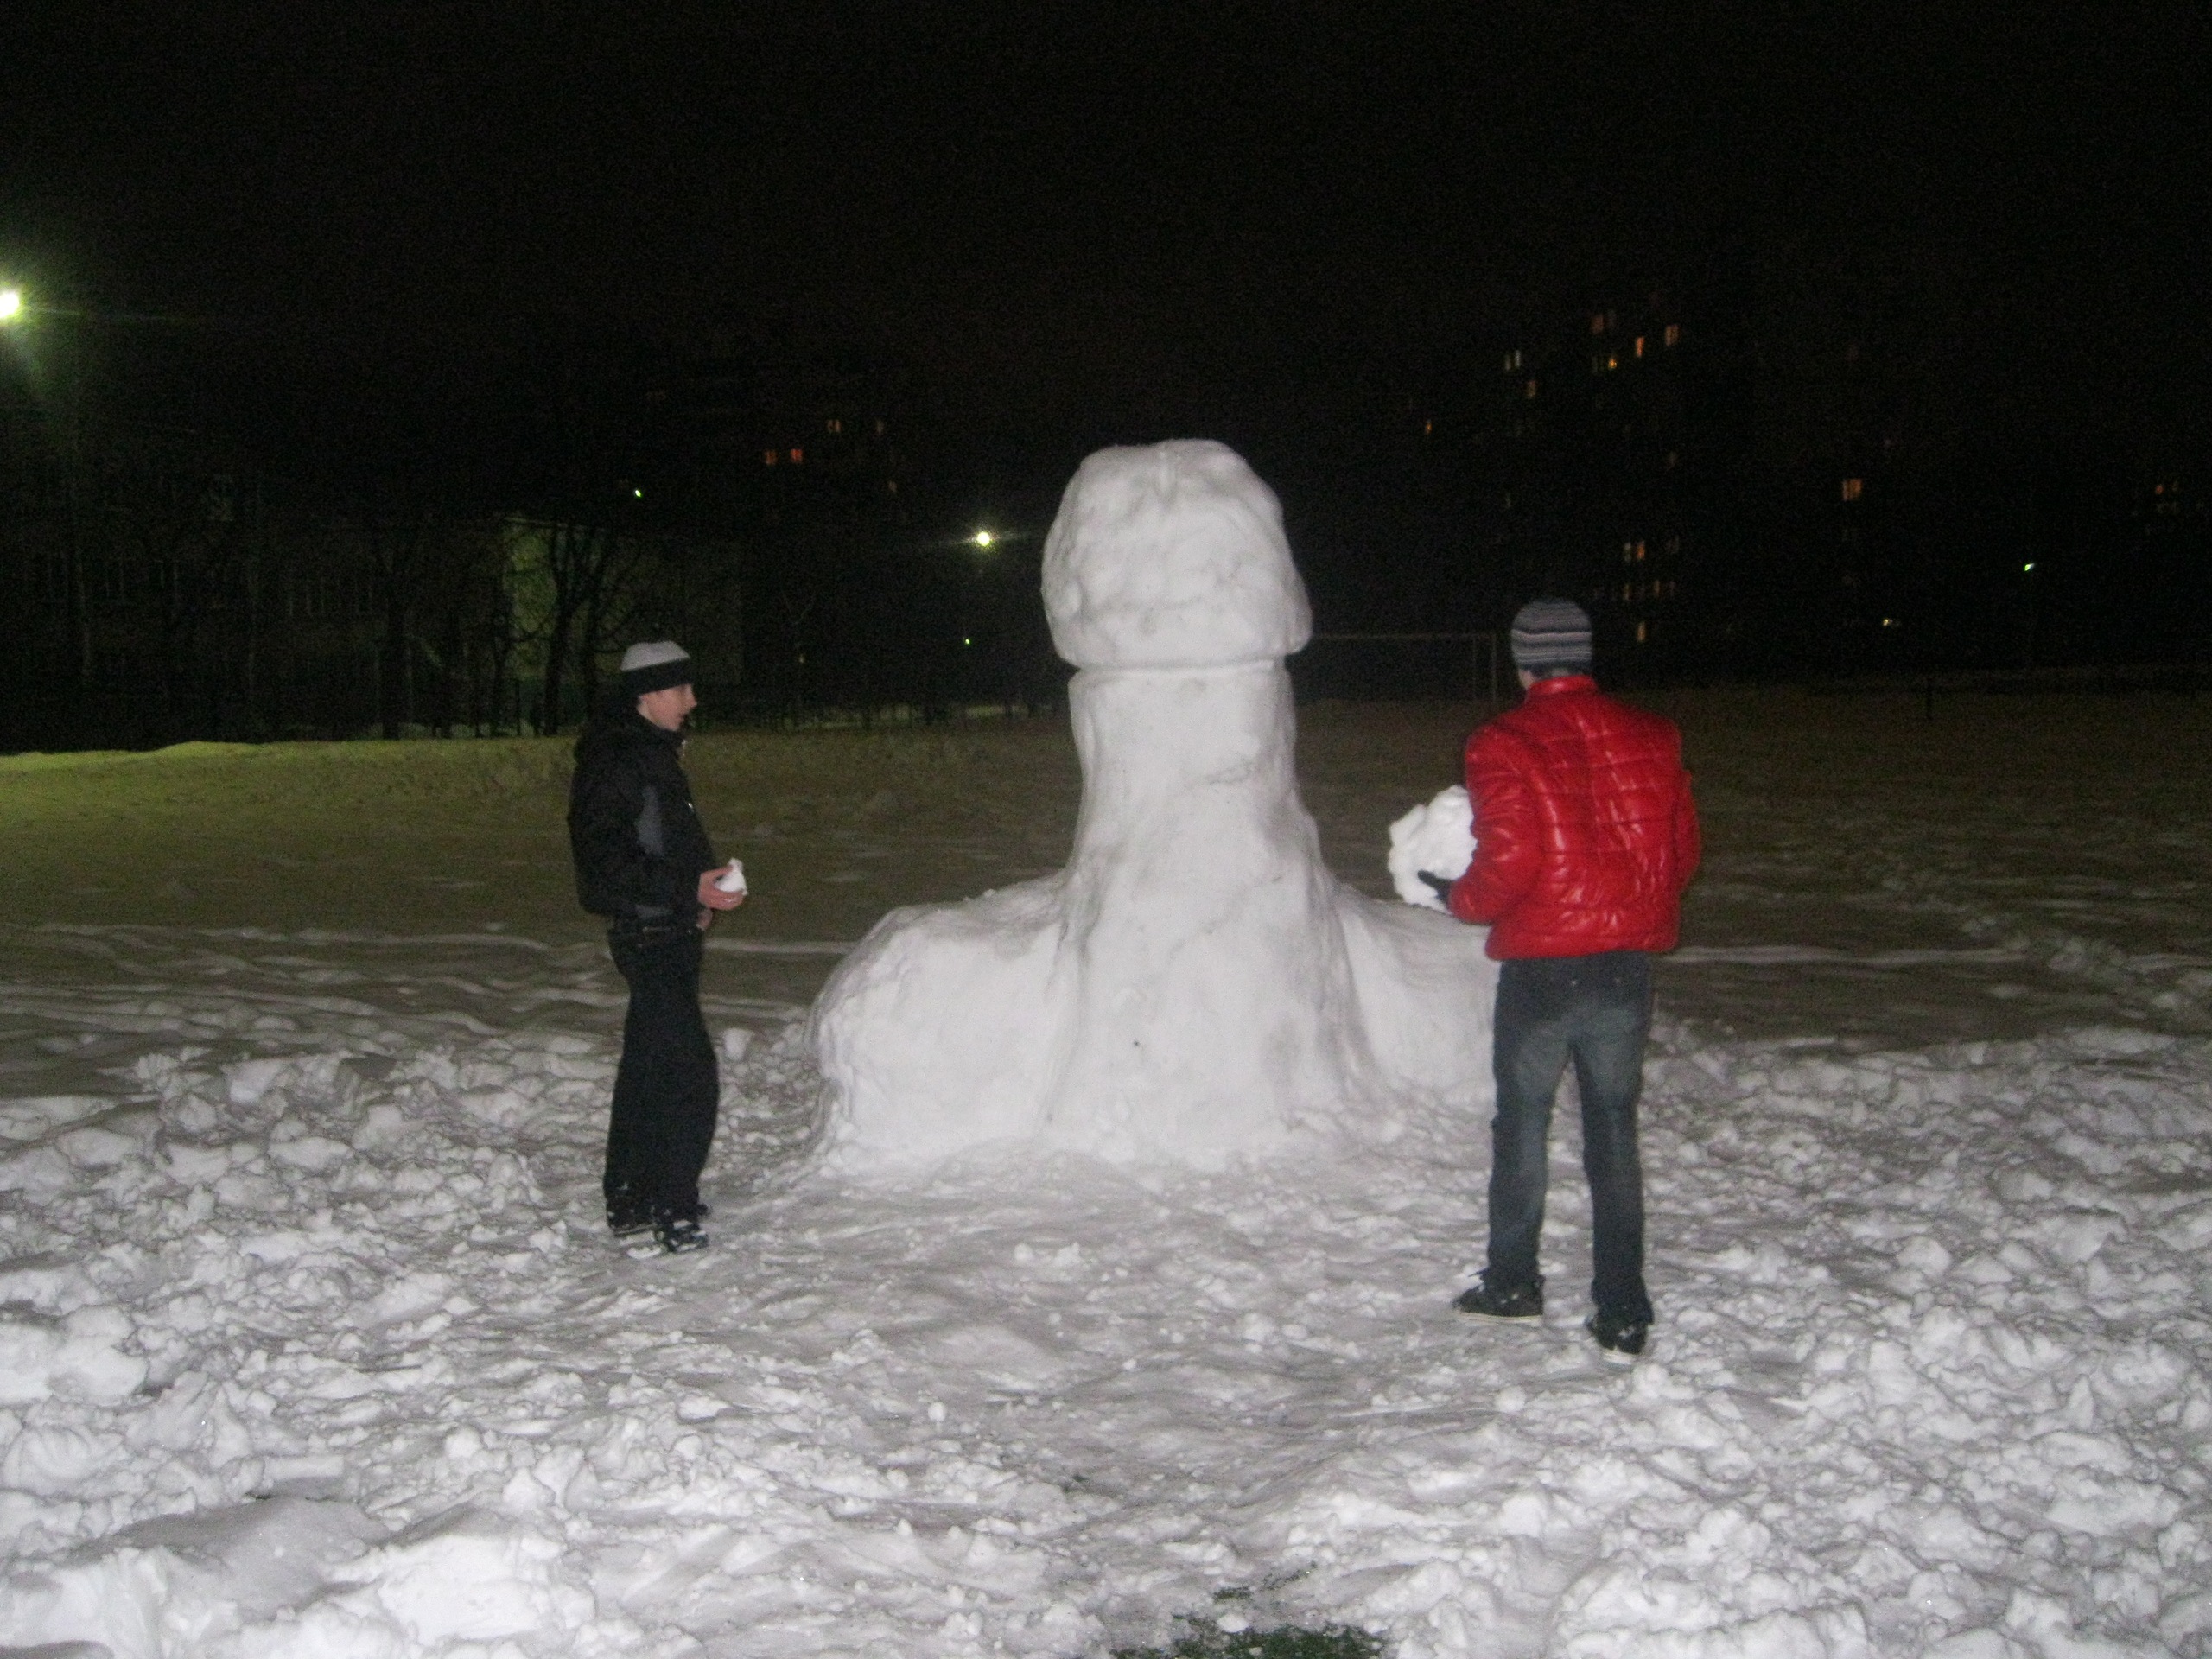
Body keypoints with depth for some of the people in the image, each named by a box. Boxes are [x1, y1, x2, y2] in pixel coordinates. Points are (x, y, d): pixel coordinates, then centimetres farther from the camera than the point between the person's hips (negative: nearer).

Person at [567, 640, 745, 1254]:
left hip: (666, 933, 11)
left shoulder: (651, 751, 16)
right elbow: (607, 859, -23)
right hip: (649, 934, -11)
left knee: (648, 1069, 16)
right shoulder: (615, 760, -16)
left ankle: (629, 1201, 26)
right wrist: (688, 887, -24)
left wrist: (703, 885, 10)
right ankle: (675, 1212, -5)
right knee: (690, 1075, -11)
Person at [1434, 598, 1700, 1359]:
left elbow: (1508, 863, -17)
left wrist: (1459, 898, 2)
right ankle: (1622, 1314, 10)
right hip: (1627, 962, 4)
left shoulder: (1504, 745, -12)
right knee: (1614, 1129, 11)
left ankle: (1513, 1280, 28)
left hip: (1540, 965, -3)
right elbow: (1683, 852, 7)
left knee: (1522, 1121, 15)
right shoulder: (1650, 737, 3)